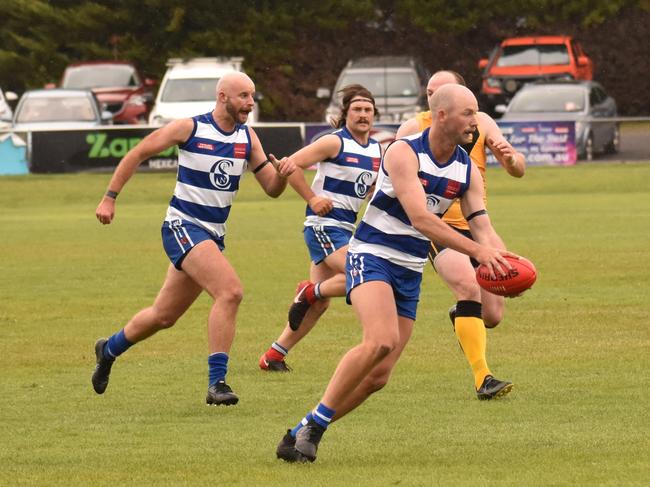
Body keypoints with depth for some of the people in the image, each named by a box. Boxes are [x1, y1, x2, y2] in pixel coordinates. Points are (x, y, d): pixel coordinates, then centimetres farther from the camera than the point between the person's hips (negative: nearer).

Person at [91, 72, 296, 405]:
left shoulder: (247, 137, 5)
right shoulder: (189, 128, -11)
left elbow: (272, 189, 6)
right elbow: (137, 154, -2)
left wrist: (282, 172, -17)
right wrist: (109, 198, -5)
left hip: (214, 236, 7)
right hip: (183, 227, -7)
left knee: (164, 316, 15)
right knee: (230, 291, -27)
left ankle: (109, 350, 41)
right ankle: (217, 382, -26)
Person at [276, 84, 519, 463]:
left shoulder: (468, 171, 5)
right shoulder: (404, 153, -16)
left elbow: (482, 226, 0)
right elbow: (419, 218, -26)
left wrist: (504, 260, -22)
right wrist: (476, 250, -33)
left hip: (411, 273, 7)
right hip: (371, 257, -7)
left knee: (378, 376, -1)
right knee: (381, 340, -32)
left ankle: (304, 434, 10)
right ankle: (313, 424, -23)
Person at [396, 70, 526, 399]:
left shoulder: (481, 123, 3)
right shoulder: (415, 129, -6)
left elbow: (518, 171, 2)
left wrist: (510, 158, -21)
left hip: (475, 227, 4)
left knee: (492, 316, 5)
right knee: (469, 288, -30)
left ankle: (459, 318, 42)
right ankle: (483, 379, -32)